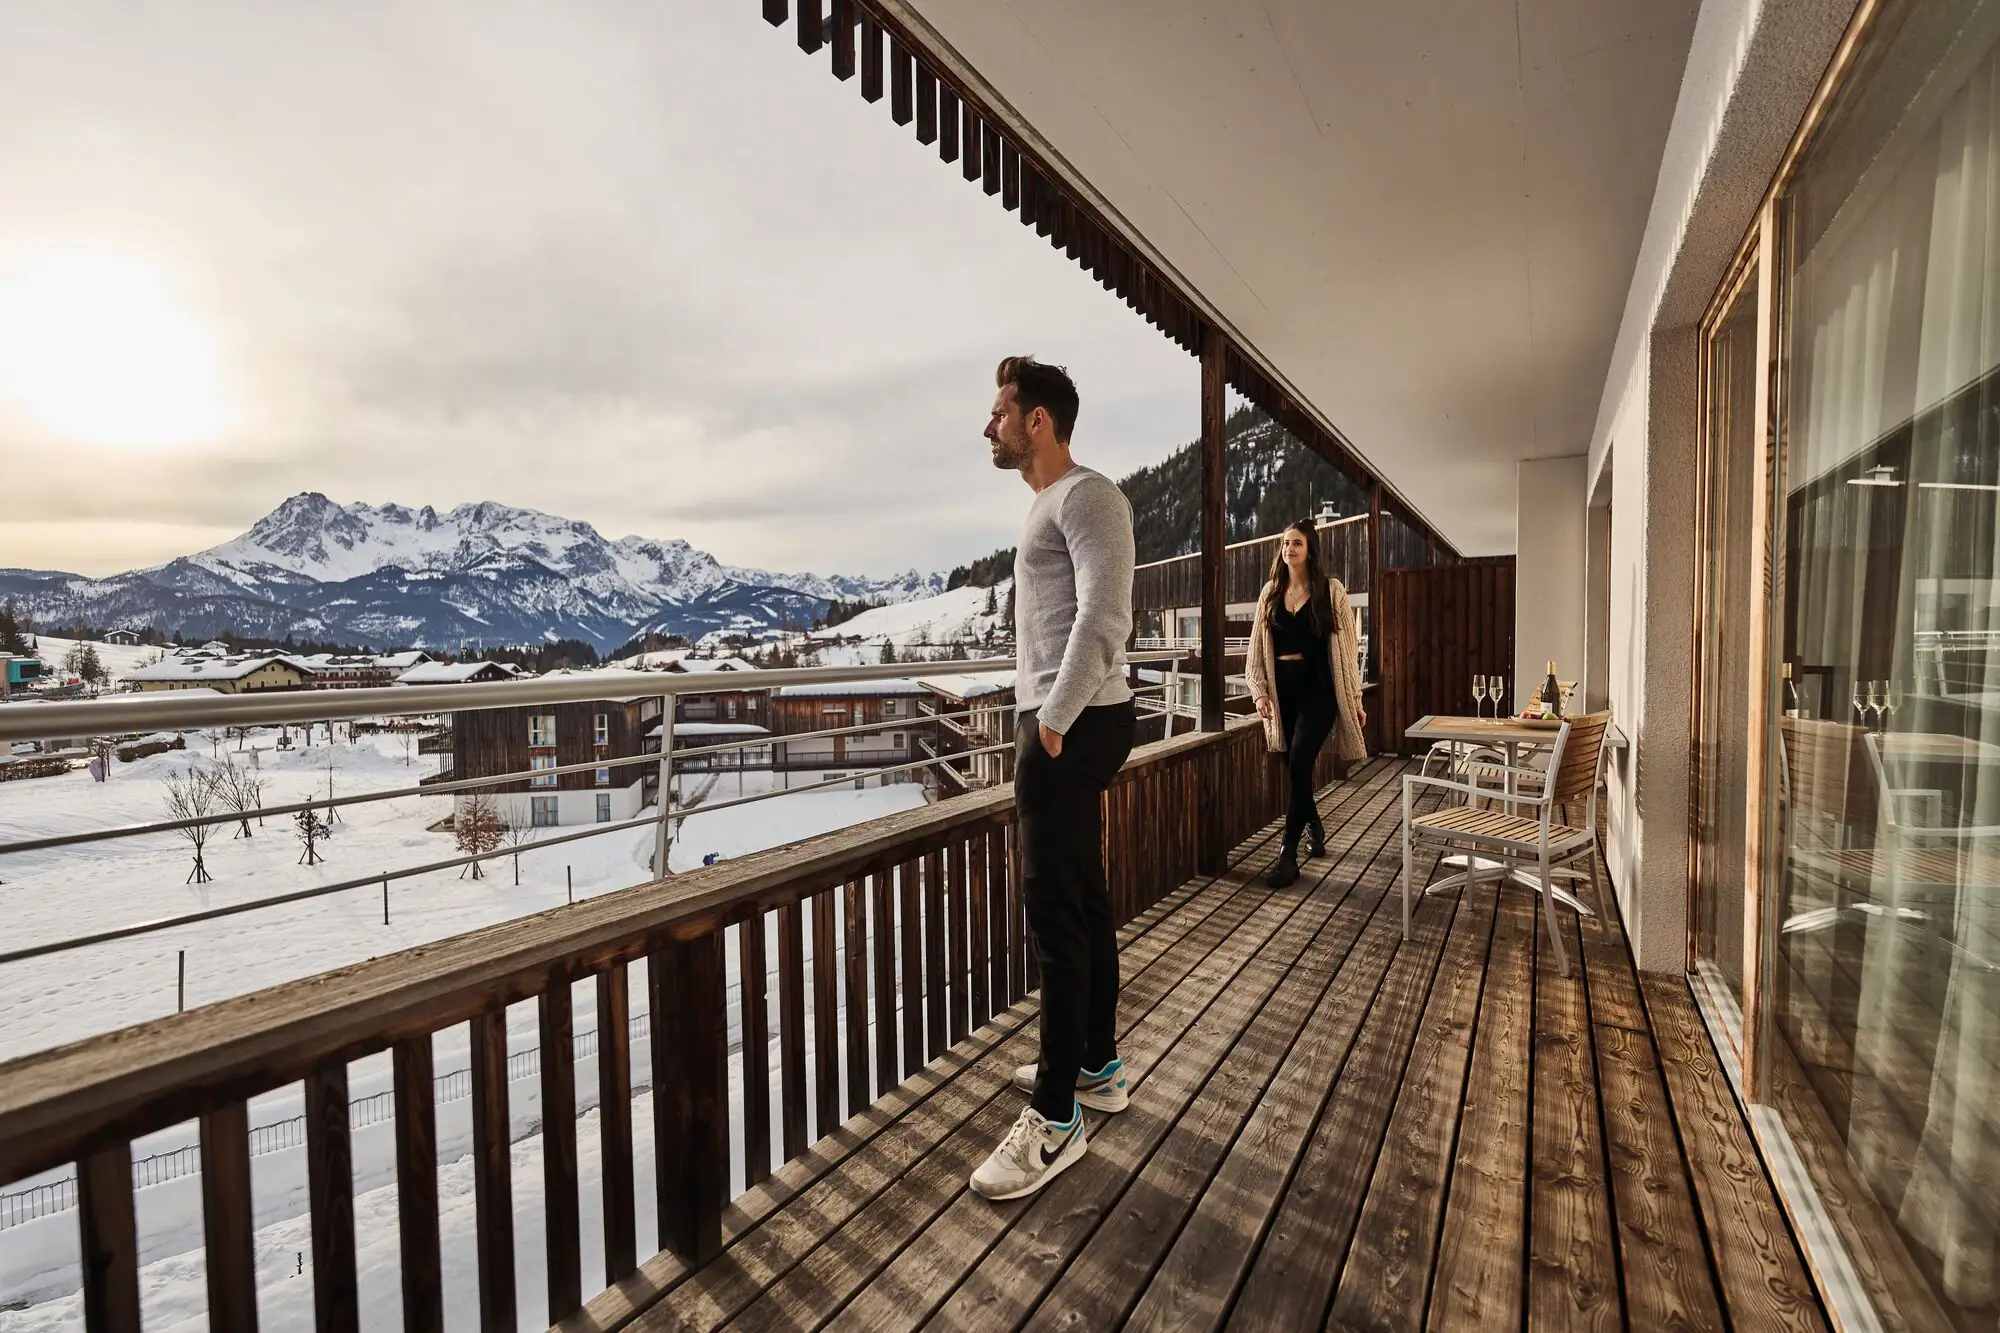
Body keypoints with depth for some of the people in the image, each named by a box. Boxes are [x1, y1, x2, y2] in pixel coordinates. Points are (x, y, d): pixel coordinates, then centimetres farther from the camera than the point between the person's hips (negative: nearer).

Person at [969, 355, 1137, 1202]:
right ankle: (1097, 1066, 30)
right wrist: (1043, 720, 13)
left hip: (1075, 726, -10)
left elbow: (1103, 617, -21)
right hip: (1054, 723, 10)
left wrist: (1056, 721, -20)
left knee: (1056, 908, -6)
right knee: (1080, 901, 15)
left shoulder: (1086, 496, -8)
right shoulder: (1048, 506, 22)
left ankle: (1055, 1118, 8)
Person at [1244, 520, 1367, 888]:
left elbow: (1347, 647, 0)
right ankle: (1316, 833, 35)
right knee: (1296, 769, 10)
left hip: (1319, 687, -4)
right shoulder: (1271, 592, 9)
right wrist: (1259, 691, -2)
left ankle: (1288, 855, -7)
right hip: (1282, 688, 4)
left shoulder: (1331, 591, 0)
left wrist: (1354, 697, -1)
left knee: (1298, 766, -15)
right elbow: (1257, 647, 7)